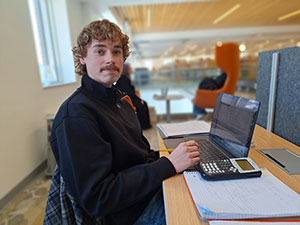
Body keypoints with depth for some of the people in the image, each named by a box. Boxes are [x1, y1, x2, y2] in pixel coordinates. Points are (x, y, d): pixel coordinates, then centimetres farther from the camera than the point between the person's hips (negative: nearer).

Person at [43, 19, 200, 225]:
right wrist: (169, 164, -26)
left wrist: (180, 155, -7)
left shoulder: (118, 98, 6)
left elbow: (140, 152, 9)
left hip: (155, 186, 8)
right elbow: (95, 198, -25)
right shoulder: (75, 115, -23)